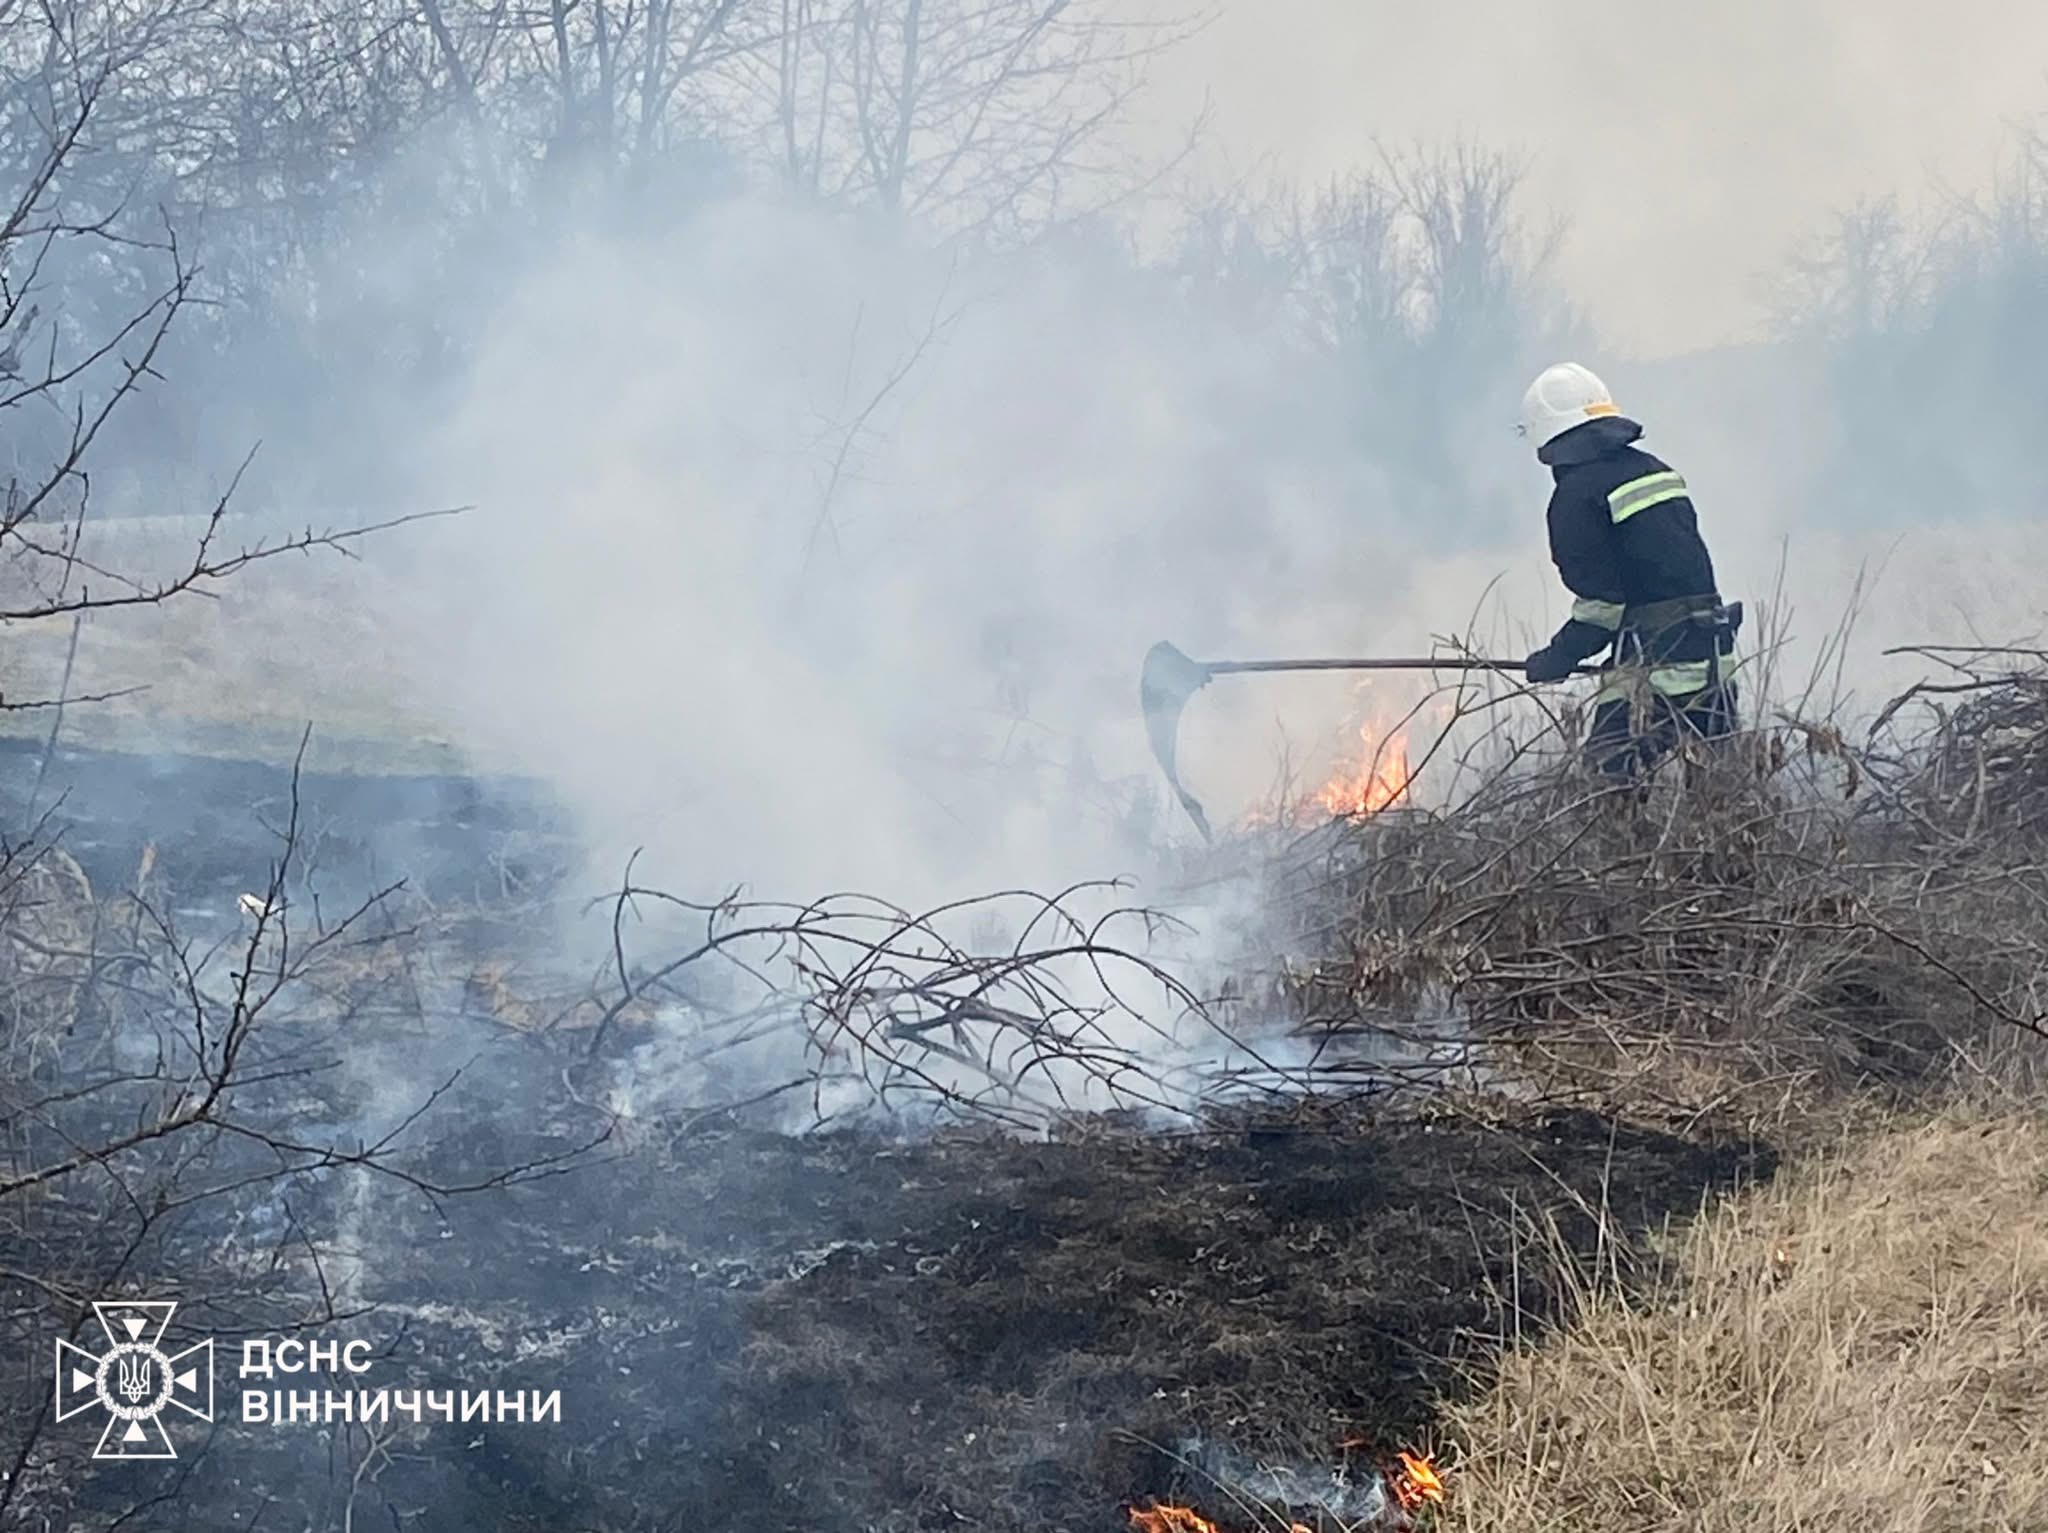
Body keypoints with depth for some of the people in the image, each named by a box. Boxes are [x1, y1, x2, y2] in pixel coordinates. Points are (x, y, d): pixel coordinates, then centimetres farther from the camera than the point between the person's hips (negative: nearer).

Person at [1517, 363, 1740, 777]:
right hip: (1714, 660, 8)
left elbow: (1600, 599, -13)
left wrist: (1557, 658, 0)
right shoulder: (1657, 471, 16)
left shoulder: (1578, 494, -9)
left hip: (1653, 671, -8)